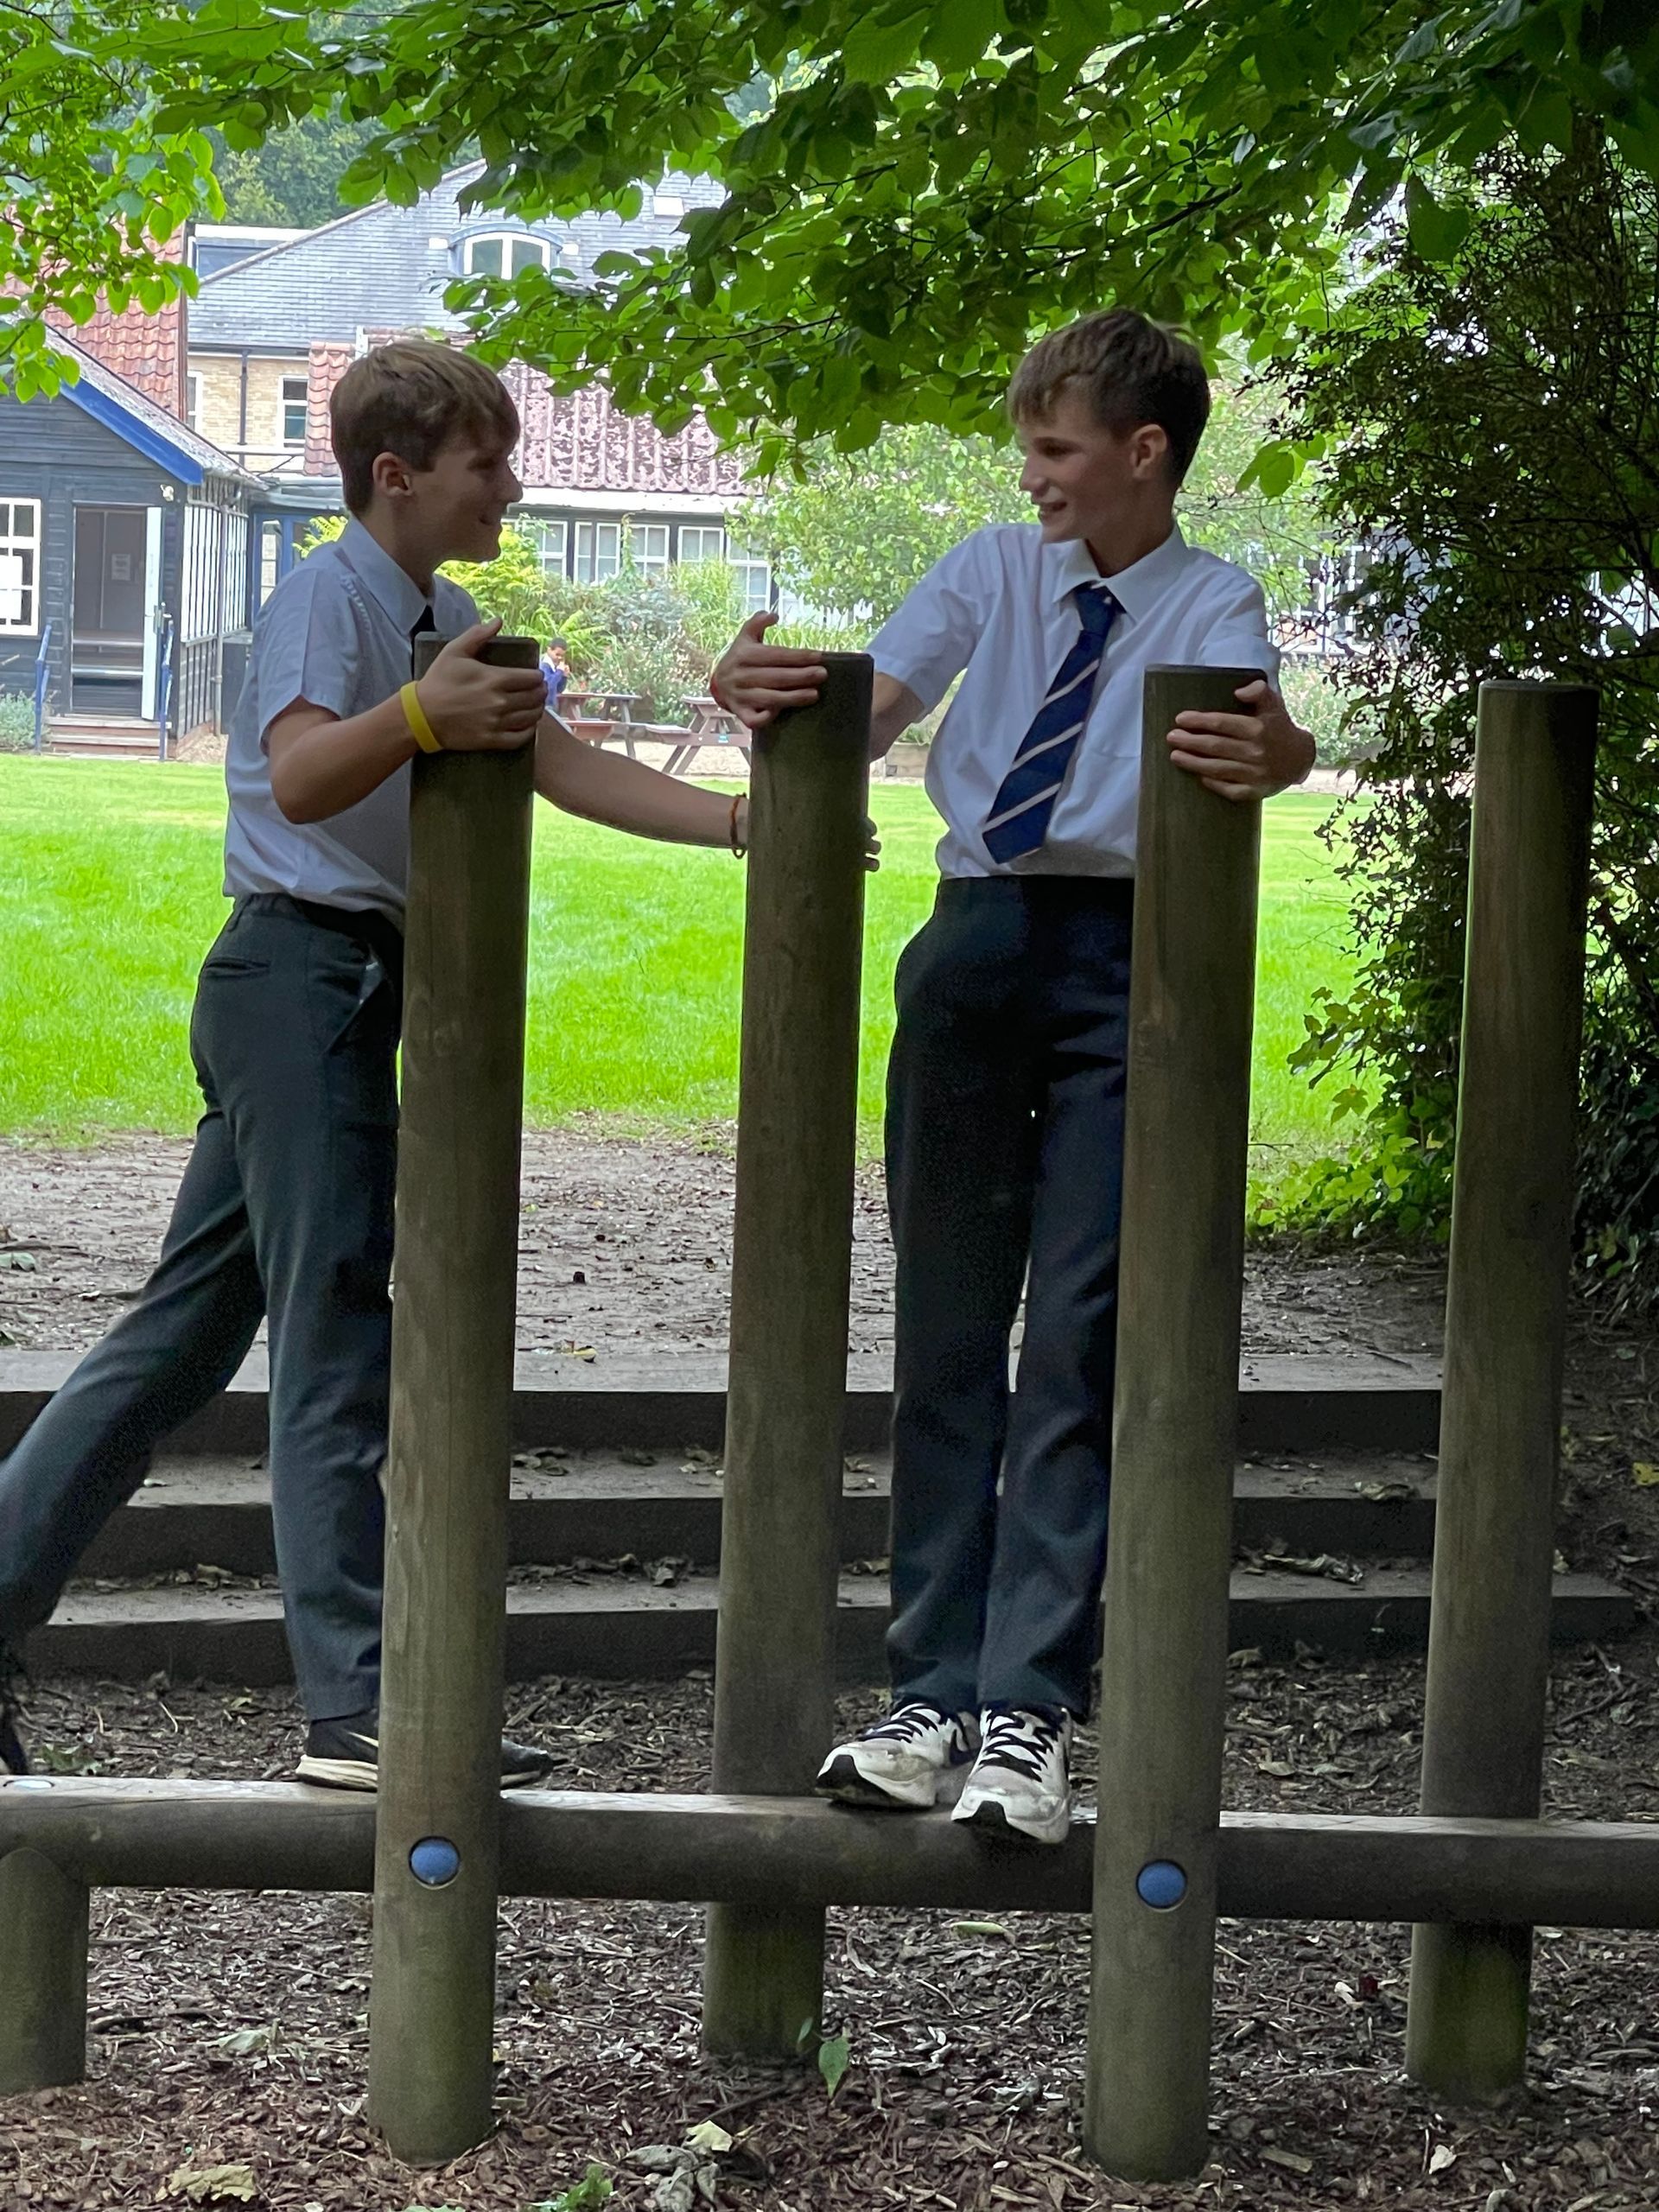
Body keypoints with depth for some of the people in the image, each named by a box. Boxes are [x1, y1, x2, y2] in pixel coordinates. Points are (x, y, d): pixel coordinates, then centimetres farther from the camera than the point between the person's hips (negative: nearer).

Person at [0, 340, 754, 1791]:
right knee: (333, 1343, -9)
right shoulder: (332, 595, -11)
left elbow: (565, 768, 9)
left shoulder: (449, 622, 17)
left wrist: (743, 824, -1)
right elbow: (300, 778, -27)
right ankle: (358, 1711, -8)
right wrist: (418, 718, -46)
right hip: (303, 975, -9)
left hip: (343, 990, 10)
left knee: (189, 1330, 11)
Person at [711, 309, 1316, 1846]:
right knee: (943, 1335, 5)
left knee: (1078, 1342, -8)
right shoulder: (994, 570, 11)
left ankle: (1028, 1716, -8)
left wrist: (1274, 755, -44)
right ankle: (935, 1701, 10)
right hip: (974, 948, 4)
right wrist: (770, 701, -22)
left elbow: (1250, 715, -20)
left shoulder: (1209, 601, 1)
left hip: (1126, 966, -4)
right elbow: (868, 713, -1)